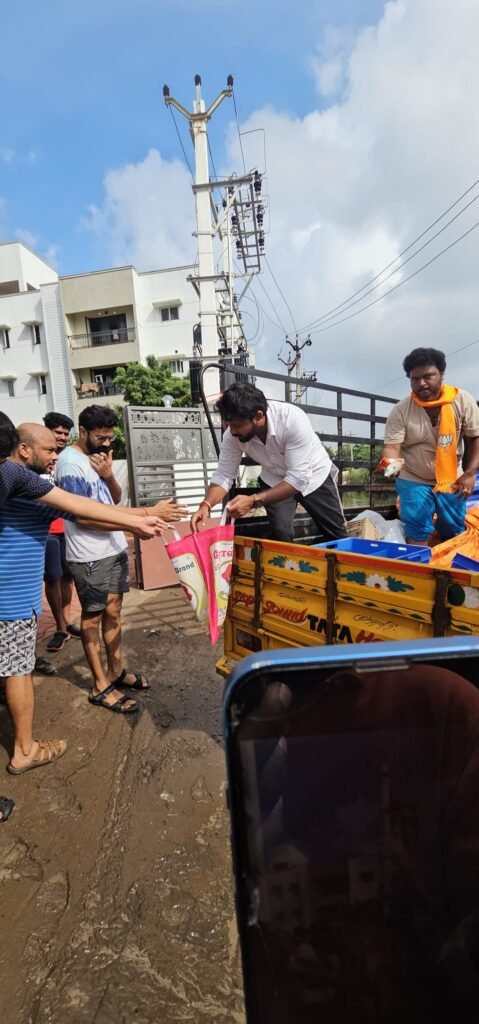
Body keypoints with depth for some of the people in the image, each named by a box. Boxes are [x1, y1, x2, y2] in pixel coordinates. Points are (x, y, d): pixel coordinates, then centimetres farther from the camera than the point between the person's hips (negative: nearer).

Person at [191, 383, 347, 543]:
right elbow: (224, 475, -18)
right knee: (280, 534, -15)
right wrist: (206, 505, -36)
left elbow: (298, 478, -38)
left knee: (337, 536, 7)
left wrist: (253, 500, -46)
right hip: (275, 480, 2)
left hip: (313, 475, -2)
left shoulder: (293, 419, -38)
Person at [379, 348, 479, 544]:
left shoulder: (463, 401, -11)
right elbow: (392, 446, -18)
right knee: (416, 534, -4)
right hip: (413, 481, -2)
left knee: (454, 534, 13)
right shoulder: (400, 411, -15)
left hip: (451, 480, 2)